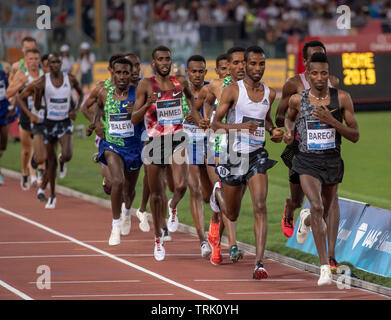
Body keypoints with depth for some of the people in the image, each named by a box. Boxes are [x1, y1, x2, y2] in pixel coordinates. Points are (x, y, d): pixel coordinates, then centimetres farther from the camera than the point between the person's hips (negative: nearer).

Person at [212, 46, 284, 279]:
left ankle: (259, 262, -22)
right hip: (235, 155, -2)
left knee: (260, 207, -17)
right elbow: (215, 123, -11)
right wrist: (241, 126, -26)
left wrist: (273, 131, 6)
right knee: (232, 215, 12)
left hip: (257, 155, 2)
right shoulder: (233, 90, -7)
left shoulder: (269, 93, 7)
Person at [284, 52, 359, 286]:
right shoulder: (298, 99, -2)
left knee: (324, 215, 19)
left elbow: (355, 136, -4)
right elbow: (289, 118, 22)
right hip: (307, 161, -2)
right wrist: (289, 131, 0)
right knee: (317, 207, -25)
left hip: (333, 161, 2)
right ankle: (325, 267, -26)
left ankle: (306, 220, 59)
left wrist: (331, 121, -19)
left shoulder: (342, 98, -5)